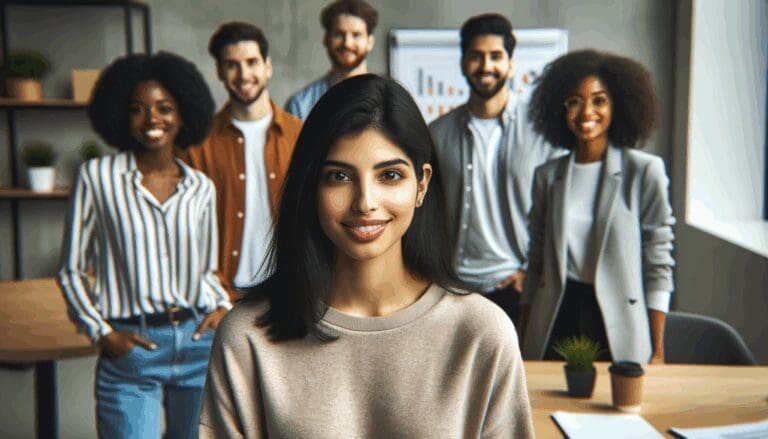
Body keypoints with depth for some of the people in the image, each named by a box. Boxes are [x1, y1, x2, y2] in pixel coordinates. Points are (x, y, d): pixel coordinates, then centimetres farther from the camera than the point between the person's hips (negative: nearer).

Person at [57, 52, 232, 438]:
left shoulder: (201, 187, 8)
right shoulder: (97, 176, -1)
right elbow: (71, 271, 3)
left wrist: (222, 306, 0)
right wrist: (102, 332, -7)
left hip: (200, 341, 3)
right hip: (130, 349, -3)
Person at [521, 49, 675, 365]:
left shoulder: (645, 172, -5)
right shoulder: (547, 176, 5)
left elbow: (658, 264, -4)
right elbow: (537, 260, 11)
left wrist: (657, 350, -7)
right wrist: (522, 339, 10)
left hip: (620, 327, -2)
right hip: (556, 319, 3)